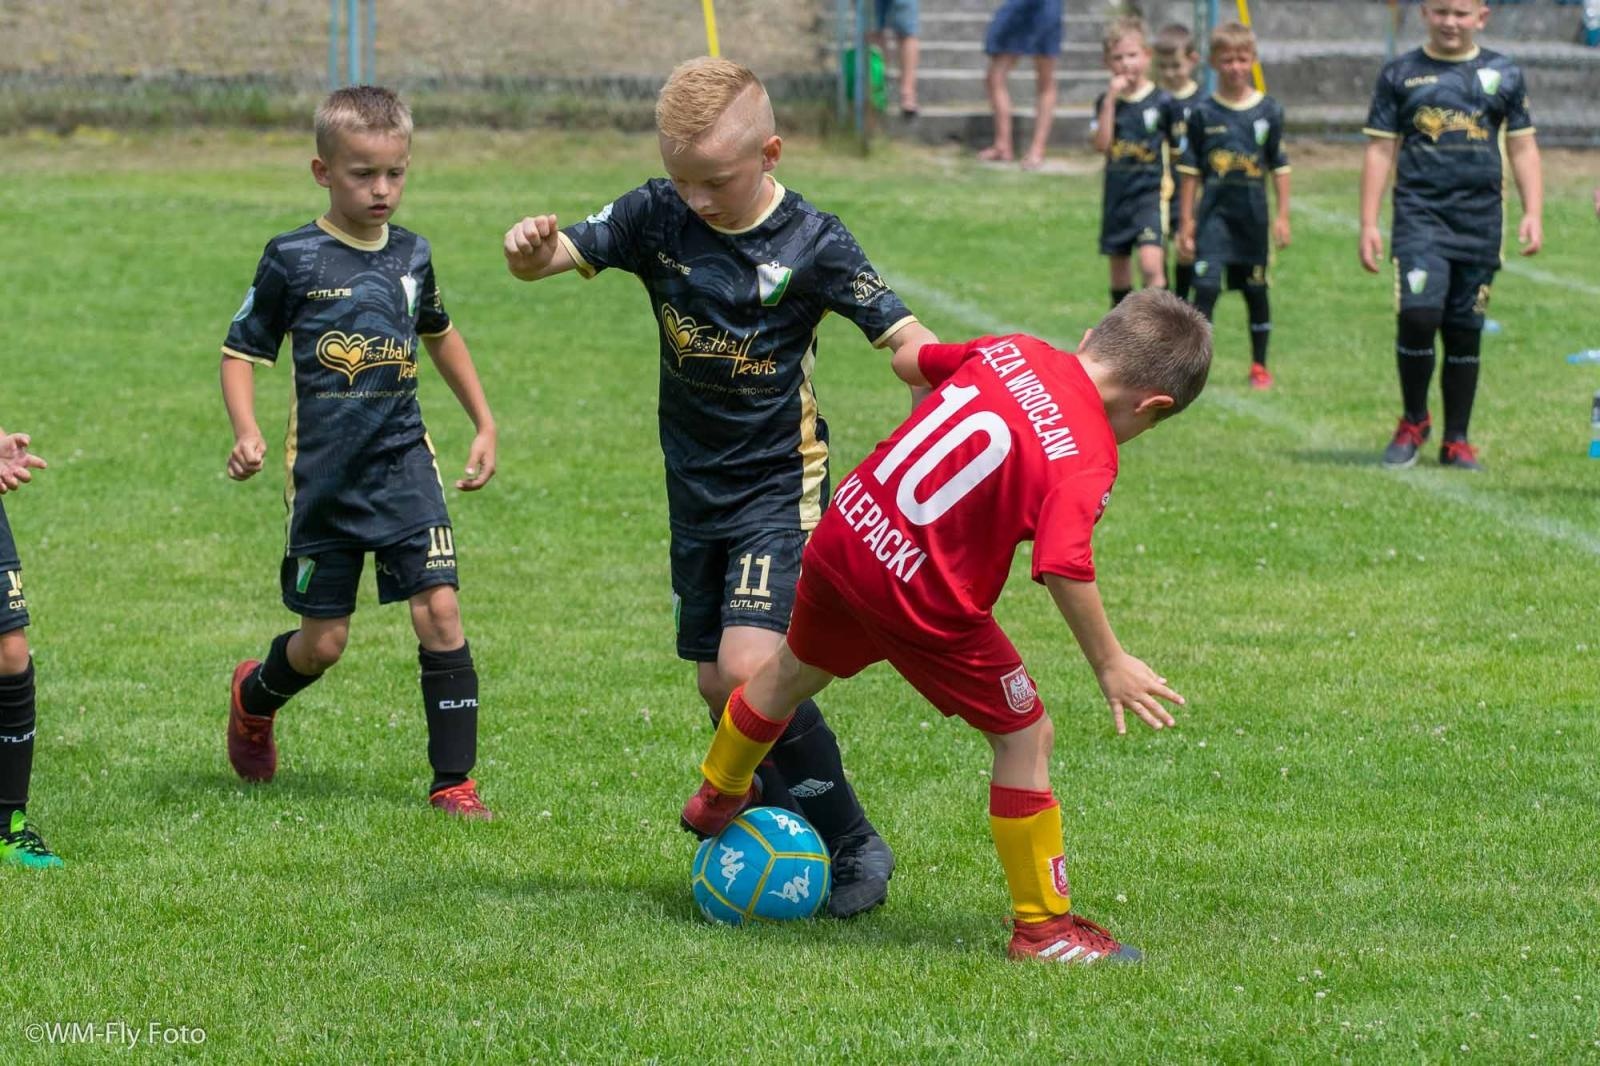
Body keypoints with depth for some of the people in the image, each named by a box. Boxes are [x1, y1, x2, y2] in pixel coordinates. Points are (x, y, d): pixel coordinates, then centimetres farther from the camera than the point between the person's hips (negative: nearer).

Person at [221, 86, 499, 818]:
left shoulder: (412, 257, 6)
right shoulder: (293, 259, -6)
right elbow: (241, 350, -1)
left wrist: (485, 424, 26)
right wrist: (246, 434, -17)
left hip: (403, 463, 3)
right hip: (324, 476, -3)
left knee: (439, 610, -12)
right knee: (323, 642, 6)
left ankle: (453, 780, -5)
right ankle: (254, 694, 41)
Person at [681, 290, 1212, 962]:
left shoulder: (1011, 351, 2)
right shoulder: (1085, 458, -18)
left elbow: (908, 360, 18)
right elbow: (1063, 566, -31)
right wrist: (1109, 665, -22)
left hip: (844, 529, 7)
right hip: (922, 596, -7)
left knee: (795, 670, 34)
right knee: (1025, 736, 8)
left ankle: (717, 796, 60)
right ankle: (1043, 927, 13)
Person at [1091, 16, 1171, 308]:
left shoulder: (1162, 102, -5)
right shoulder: (1106, 101, 4)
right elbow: (1101, 145, -10)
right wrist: (1111, 100, -15)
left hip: (1151, 194, -4)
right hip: (1117, 195, 4)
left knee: (1151, 264, -23)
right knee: (1119, 272, 15)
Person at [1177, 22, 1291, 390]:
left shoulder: (1268, 111, 2)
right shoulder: (1204, 114, -1)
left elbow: (1280, 167, 6)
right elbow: (1190, 170, 3)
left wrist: (1282, 215, 2)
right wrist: (1186, 220, 1)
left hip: (1253, 212, 1)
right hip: (1215, 211, -1)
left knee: (1256, 290, 10)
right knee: (1205, 287, -12)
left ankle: (1260, 366, 22)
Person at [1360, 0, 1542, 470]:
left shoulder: (1503, 74, 9)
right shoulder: (1400, 73, 6)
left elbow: (1523, 147, 12)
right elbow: (1380, 150, 7)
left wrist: (1533, 213, 1)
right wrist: (1369, 224, 1)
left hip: (1480, 219, 2)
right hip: (1419, 214, -2)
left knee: (1465, 332, 4)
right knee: (1418, 314, -18)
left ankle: (1457, 440, 16)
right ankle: (1413, 421, 4)